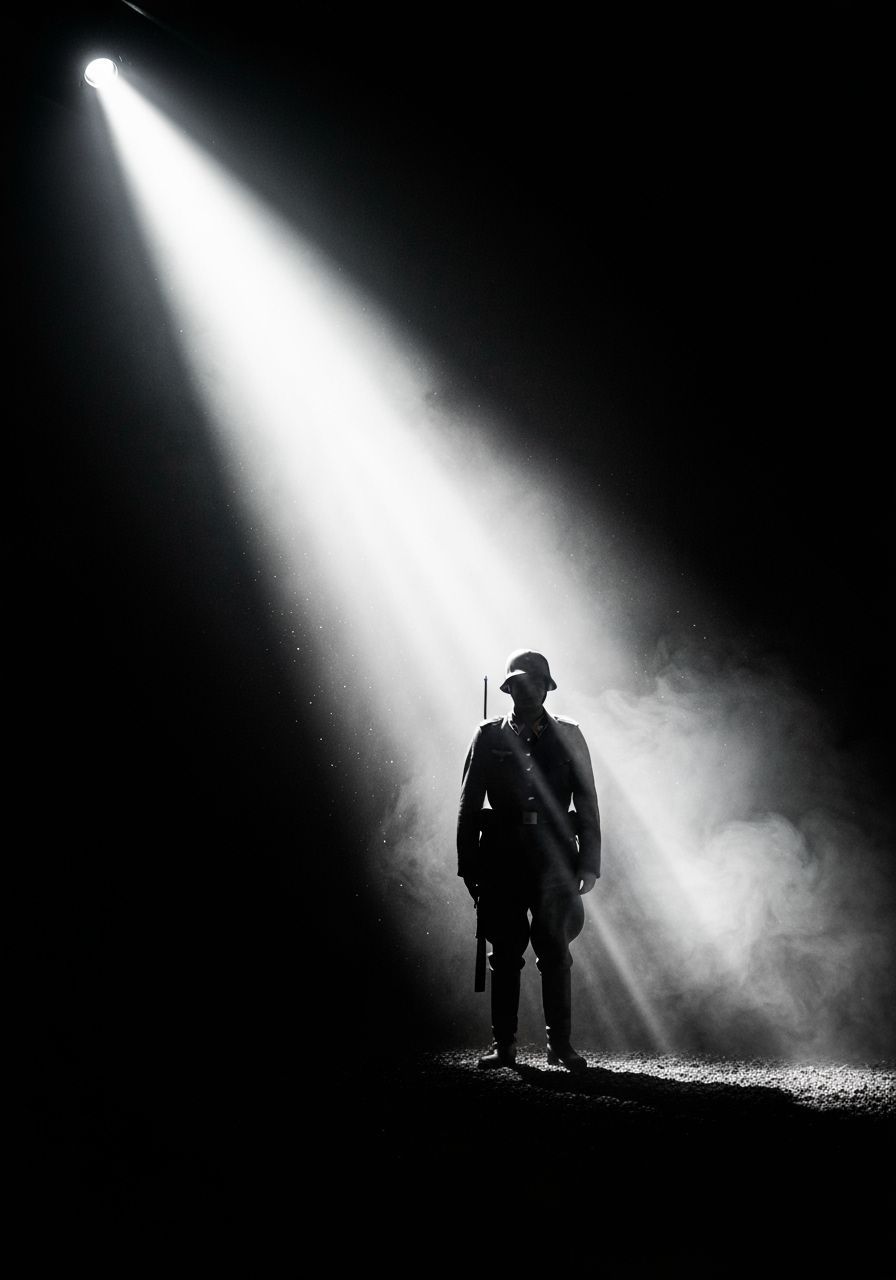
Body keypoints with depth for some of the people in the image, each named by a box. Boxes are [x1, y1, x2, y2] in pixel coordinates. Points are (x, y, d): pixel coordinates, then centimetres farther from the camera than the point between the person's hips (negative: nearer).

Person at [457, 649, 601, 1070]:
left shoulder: (568, 735, 10)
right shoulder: (489, 736, 8)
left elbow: (587, 803, 8)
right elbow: (469, 805, 8)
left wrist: (588, 862, 1)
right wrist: (469, 866, 2)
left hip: (554, 856, 0)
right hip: (503, 857, 0)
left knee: (555, 952, -3)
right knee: (505, 952, 3)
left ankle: (560, 1043, 4)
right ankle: (503, 1044, 8)